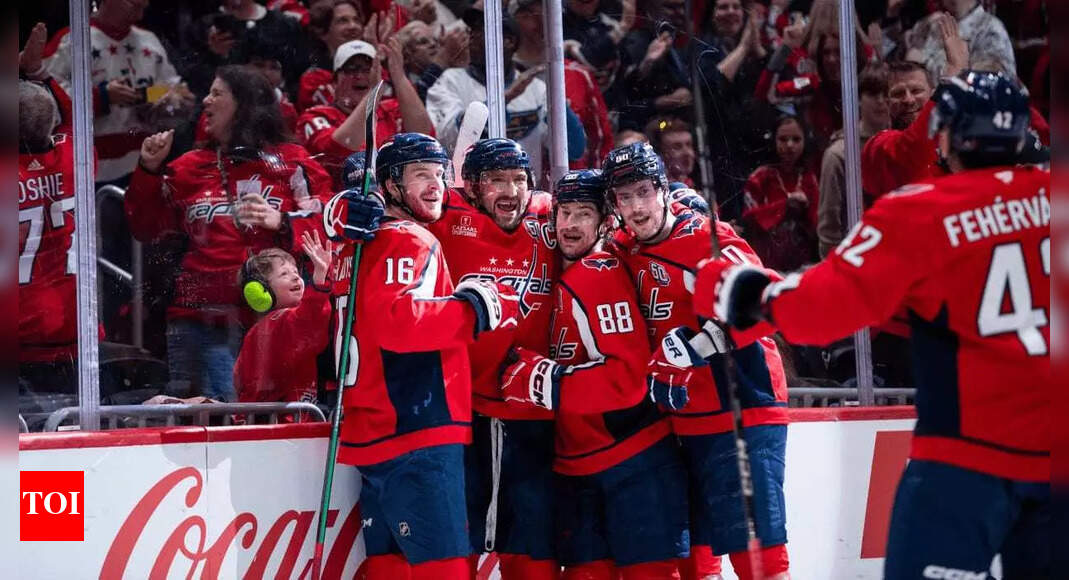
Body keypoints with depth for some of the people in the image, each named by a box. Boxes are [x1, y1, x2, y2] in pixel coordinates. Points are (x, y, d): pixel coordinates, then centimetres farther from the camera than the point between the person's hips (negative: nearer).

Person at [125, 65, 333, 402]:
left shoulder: (291, 162, 8)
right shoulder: (191, 167, 21)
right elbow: (147, 228, 21)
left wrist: (282, 223, -17)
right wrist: (149, 171, 11)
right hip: (199, 320, 4)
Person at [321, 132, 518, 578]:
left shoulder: (359, 243, 19)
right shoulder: (409, 243, -10)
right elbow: (394, 321, -25)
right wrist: (477, 307, -18)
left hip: (374, 436, 10)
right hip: (417, 432, -10)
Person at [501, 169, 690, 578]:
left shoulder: (601, 274, -14)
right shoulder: (564, 278, 13)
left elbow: (626, 375, -23)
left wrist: (542, 379, -20)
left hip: (634, 462, -9)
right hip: (578, 466, 9)